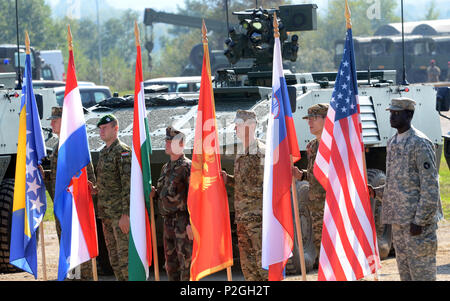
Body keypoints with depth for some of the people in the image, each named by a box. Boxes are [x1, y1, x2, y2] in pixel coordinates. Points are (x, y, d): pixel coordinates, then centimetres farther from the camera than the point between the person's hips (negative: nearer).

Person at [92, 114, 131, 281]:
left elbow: (128, 185, -18)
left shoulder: (123, 152, -12)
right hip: (106, 211, 9)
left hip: (120, 212, -9)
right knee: (113, 255, 12)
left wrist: (125, 214, -22)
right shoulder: (103, 152, 16)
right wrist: (96, 189, 7)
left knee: (124, 255, -10)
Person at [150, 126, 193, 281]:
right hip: (169, 220, 9)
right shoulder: (166, 168, 17)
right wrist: (154, 193, 1)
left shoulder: (187, 167, -10)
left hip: (183, 221, -9)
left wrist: (191, 223, -21)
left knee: (185, 262, -9)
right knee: (171, 263, 11)